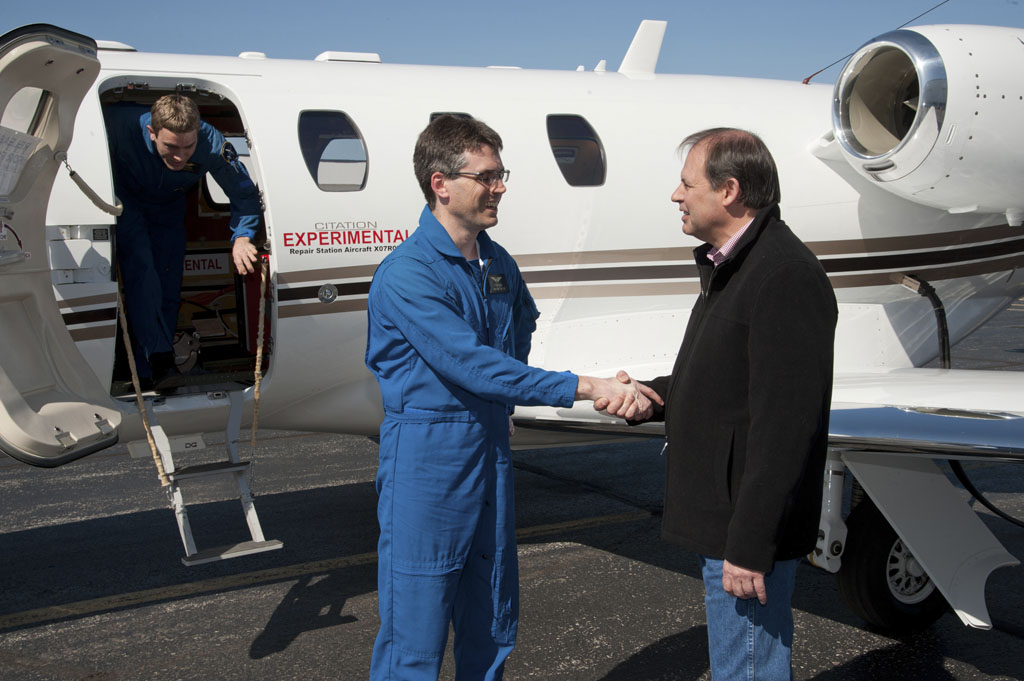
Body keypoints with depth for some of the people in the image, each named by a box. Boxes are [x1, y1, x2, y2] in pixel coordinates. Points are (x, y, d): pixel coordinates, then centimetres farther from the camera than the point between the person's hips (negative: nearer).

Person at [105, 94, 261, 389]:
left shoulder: (212, 146, -35)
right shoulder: (122, 124, -39)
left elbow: (245, 194, -23)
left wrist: (241, 238, -37)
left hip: (168, 209, 2)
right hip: (126, 201, -2)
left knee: (167, 290, 0)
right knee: (141, 269, -24)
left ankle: (149, 376, 11)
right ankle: (160, 361, -25)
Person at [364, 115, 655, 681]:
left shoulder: (499, 265, 8)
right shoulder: (406, 274, -17)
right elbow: (471, 364, -26)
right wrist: (585, 387, -30)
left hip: (491, 445, 8)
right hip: (427, 456, -7)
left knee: (493, 624, 17)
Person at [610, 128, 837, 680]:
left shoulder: (787, 274, -20)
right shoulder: (729, 267, 14)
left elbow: (784, 427, -24)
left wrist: (750, 546, -24)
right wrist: (649, 396, 3)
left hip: (749, 528, -10)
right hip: (719, 517, 10)